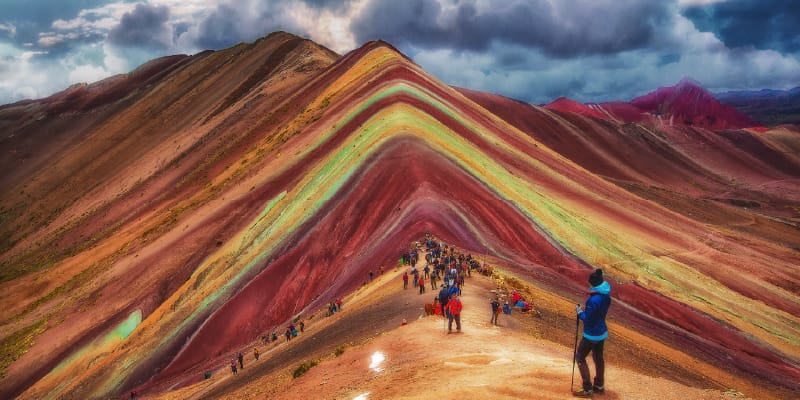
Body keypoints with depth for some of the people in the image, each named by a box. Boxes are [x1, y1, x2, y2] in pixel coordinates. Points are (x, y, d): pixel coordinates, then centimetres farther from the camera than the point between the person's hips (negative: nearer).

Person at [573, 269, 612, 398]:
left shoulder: (594, 300, -30)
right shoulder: (606, 296, -2)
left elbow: (588, 319, -24)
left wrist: (579, 312, -9)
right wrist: (584, 311, 6)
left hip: (591, 334, -8)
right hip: (602, 332, 8)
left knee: (580, 357, 4)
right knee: (598, 357, 21)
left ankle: (587, 389, 8)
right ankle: (599, 385, 35)